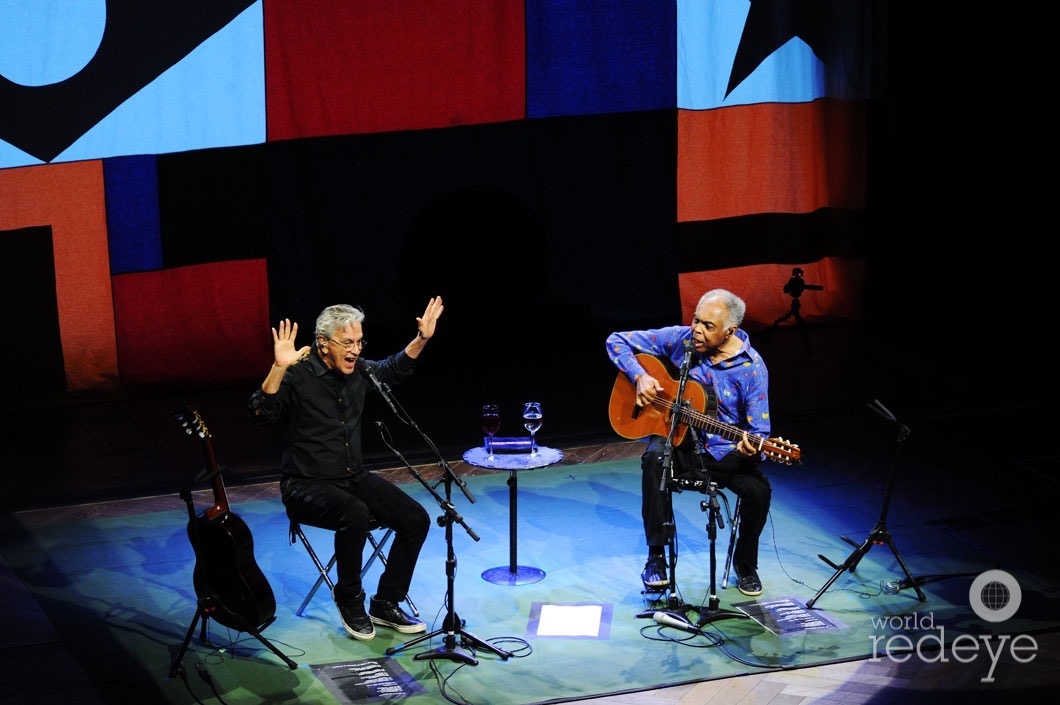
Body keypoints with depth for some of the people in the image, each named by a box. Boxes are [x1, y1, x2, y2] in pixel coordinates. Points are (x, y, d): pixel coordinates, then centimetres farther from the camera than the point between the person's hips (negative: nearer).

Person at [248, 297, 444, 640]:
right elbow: (261, 414, -31)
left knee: (416, 519, -9)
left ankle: (385, 604, 6)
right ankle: (350, 601, -12)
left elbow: (392, 370, 27)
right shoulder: (298, 374, -17)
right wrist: (279, 368, -41)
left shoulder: (357, 370, 4)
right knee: (355, 513, -35)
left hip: (354, 477, 7)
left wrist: (421, 339, 16)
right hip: (307, 485, -7)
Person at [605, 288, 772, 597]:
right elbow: (617, 341, -1)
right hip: (678, 441, 1)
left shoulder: (751, 367, -12)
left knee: (758, 490, -28)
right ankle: (656, 557, -23)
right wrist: (640, 377, -16)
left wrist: (750, 448, -34)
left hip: (724, 453, -1)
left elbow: (759, 429, -11)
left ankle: (745, 563, 4)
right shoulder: (680, 339, -7)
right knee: (654, 458, -35)